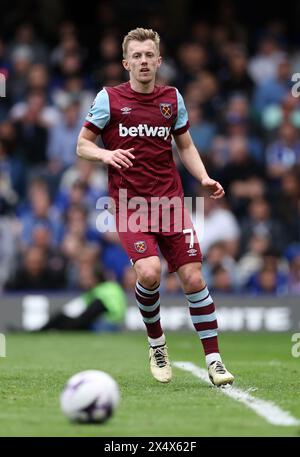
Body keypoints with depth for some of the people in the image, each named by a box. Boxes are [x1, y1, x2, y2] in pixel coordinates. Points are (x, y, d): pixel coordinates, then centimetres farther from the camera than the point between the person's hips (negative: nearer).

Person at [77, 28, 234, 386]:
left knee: (193, 278, -5)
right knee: (149, 272, -23)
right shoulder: (109, 98, 0)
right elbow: (82, 145, 4)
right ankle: (156, 343, 4)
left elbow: (185, 146, 19)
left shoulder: (172, 98, 9)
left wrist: (205, 179, 1)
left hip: (170, 201, 3)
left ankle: (214, 361, 4)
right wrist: (106, 154, -17)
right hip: (130, 205, -3)